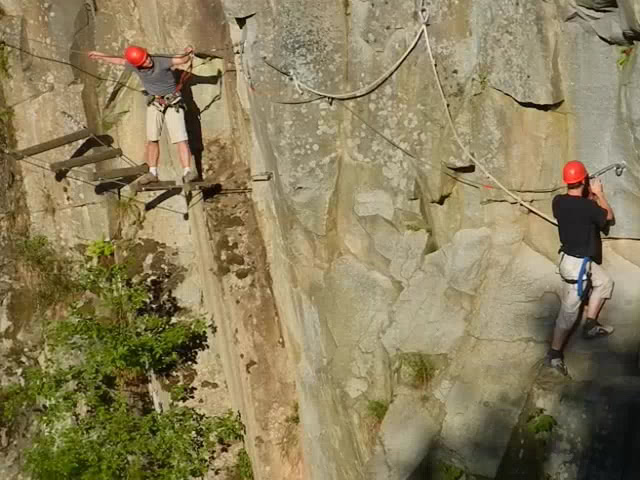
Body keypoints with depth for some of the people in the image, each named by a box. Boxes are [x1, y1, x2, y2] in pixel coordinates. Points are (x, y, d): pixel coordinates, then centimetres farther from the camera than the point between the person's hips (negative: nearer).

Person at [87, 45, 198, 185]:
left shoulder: (160, 60, -25)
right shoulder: (135, 66, -11)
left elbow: (182, 60, -35)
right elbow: (119, 60, 9)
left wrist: (187, 54, -58)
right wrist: (100, 56, 22)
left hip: (173, 103, -4)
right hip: (154, 103, 4)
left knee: (181, 138, -14)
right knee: (152, 139, 3)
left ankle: (187, 173, -20)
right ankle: (152, 173, 11)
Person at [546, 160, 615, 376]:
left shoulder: (558, 202, -5)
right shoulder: (587, 207, -26)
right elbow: (608, 216, -4)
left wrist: (590, 196, 14)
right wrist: (599, 193, 5)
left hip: (570, 258, 8)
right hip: (578, 264, -8)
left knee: (604, 282, 26)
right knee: (569, 311, 2)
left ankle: (591, 324, 29)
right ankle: (554, 354, 11)